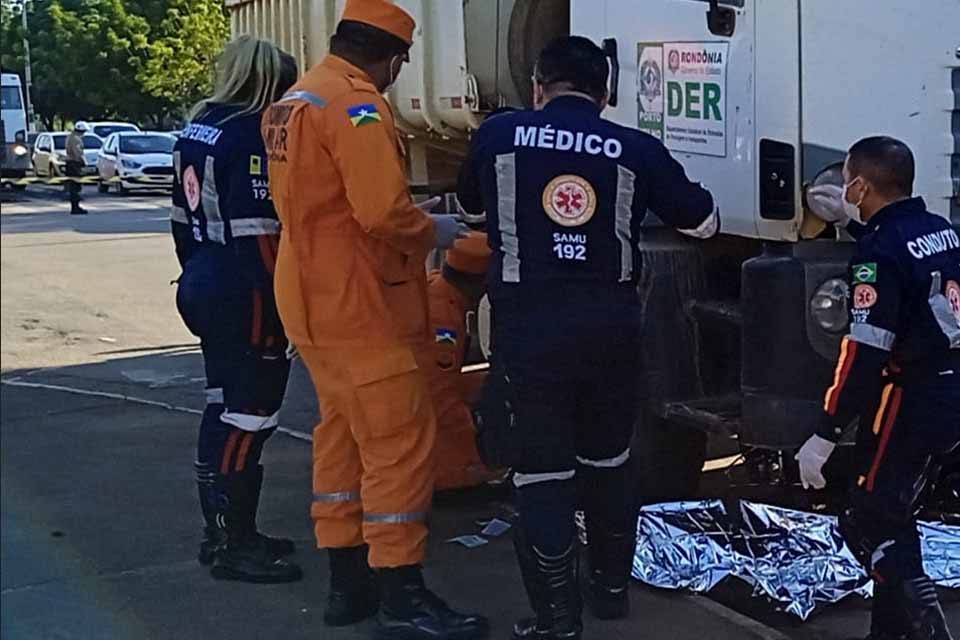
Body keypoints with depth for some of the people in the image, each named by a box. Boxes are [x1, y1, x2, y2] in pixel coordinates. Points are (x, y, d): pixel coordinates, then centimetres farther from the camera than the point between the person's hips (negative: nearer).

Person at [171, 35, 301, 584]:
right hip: (244, 299, -10)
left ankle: (227, 531, 26)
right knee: (249, 415, -3)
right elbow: (257, 233, -21)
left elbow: (184, 220, 17)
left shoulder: (197, 130, 11)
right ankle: (230, 544, 3)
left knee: (225, 410, 16)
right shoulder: (251, 134, -17)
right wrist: (282, 306, -16)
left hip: (204, 289, 10)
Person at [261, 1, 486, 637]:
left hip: (314, 299, 10)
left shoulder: (295, 101, 15)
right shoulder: (356, 105, -17)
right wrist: (433, 230, -7)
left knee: (343, 435, 16)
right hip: (359, 308, -10)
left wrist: (414, 216, 16)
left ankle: (347, 583, 23)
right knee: (401, 442, -6)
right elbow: (383, 212, -26)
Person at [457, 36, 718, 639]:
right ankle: (613, 585, 34)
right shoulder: (636, 149, 1)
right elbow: (705, 221, 11)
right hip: (609, 324, 2)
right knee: (608, 459, 20)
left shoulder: (498, 135, 2)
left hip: (529, 324, -2)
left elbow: (470, 201, 22)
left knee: (542, 470, 5)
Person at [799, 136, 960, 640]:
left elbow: (865, 354, -24)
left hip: (912, 407, -9)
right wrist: (853, 220, 38)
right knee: (893, 517, 19)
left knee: (868, 527, -2)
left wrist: (825, 436, -21)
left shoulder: (879, 252, -18)